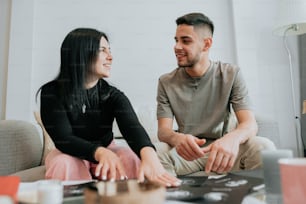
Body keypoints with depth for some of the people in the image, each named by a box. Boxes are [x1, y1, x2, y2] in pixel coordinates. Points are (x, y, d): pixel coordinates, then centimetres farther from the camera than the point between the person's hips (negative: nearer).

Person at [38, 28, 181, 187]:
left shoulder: (113, 96, -13)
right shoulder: (52, 92, -16)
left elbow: (132, 127, -33)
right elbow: (63, 139, -27)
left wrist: (149, 156, -57)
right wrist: (101, 153, -48)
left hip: (107, 152, 2)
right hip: (71, 154, -1)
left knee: (133, 158, -29)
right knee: (63, 163, -36)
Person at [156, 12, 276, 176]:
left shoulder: (231, 75, -3)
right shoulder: (166, 82, 0)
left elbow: (250, 124, -13)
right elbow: (163, 130, -8)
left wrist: (232, 138, -39)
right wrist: (177, 138, -35)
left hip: (223, 151, 1)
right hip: (186, 153, 0)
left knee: (263, 147, -29)